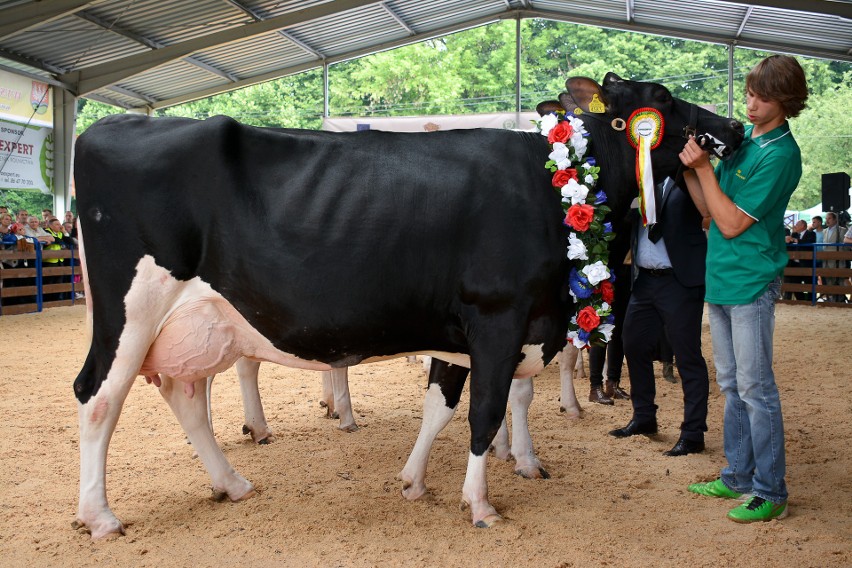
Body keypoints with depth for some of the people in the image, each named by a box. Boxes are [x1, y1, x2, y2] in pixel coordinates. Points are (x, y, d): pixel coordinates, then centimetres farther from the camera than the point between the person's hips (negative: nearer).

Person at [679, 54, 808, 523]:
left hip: (751, 283, -8)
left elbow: (732, 222, -17)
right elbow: (708, 208, 10)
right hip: (721, 278, 8)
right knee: (732, 385, 15)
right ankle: (737, 477, 28)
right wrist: (687, 167, -1)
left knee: (756, 387, -2)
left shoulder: (780, 154, -14)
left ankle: (770, 493, 9)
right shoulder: (741, 137, 10)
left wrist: (704, 168, -16)